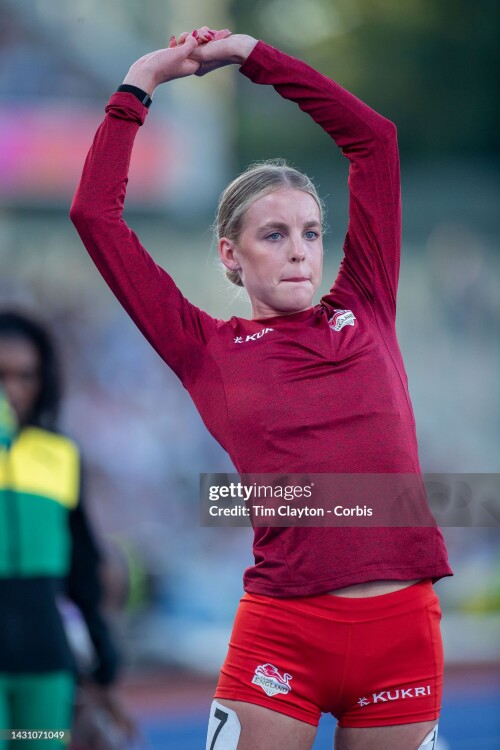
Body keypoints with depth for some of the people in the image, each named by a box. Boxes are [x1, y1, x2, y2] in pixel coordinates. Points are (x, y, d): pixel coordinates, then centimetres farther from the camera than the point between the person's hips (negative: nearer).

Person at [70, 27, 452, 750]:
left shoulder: (364, 311, 13)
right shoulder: (208, 350, 8)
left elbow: (373, 137, 14)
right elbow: (95, 213, 6)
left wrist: (250, 55, 18)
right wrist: (139, 84, 14)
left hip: (404, 628, 2)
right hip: (284, 631, -2)